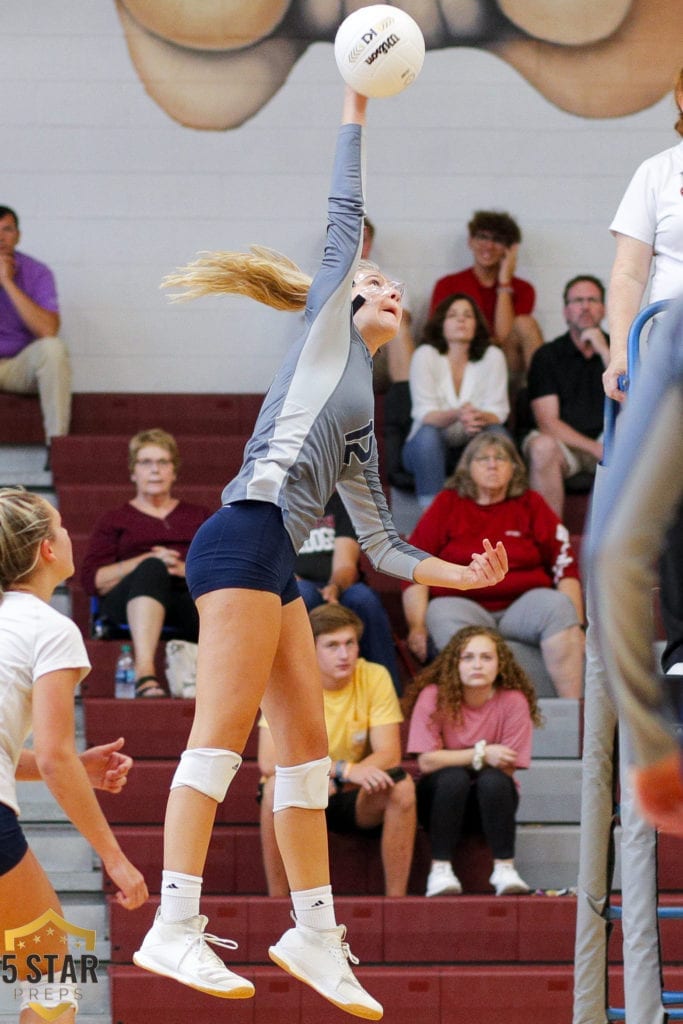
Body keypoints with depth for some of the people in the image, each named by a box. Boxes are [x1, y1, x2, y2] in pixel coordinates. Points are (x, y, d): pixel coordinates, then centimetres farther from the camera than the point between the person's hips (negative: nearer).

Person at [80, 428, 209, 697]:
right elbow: (92, 580, 8)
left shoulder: (198, 516, 30)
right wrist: (148, 562, -6)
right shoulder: (114, 520, 24)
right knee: (152, 569, -38)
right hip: (130, 602, -1)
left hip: (191, 597, 1)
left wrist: (186, 569, -7)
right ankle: (144, 674, -57)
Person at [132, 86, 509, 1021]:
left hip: (275, 567, 9)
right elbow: (345, 221, 9)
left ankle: (314, 934, 10)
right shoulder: (327, 329, 13)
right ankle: (174, 928, -21)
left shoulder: (361, 431, 29)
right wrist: (356, 112, 16)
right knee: (224, 729, -15)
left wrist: (461, 575, 23)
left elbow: (380, 546, 28)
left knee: (306, 741, 7)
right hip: (245, 537, -9)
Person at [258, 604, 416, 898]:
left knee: (401, 785, -27)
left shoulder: (375, 678, -11)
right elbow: (268, 763, -27)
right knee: (277, 785, -34)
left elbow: (389, 754, -16)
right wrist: (344, 769, -37)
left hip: (355, 800, 2)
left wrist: (343, 775, -34)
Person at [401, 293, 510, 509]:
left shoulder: (492, 357, -3)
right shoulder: (425, 355, -8)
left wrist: (479, 417, -35)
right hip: (430, 448, -2)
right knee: (428, 433, -34)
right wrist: (456, 415, -39)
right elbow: (425, 414, -17)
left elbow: (497, 414, -9)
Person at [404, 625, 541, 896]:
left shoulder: (513, 701, -13)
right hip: (440, 796, 0)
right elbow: (426, 761, -20)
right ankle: (440, 870, -28)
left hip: (491, 801, 1)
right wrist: (481, 754, -26)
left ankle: (504, 868, -26)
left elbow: (506, 769, -14)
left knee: (492, 779, -31)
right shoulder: (433, 696, -13)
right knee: (453, 776, -32)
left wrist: (459, 757, -18)